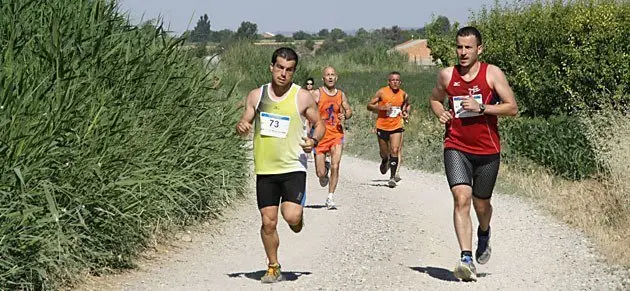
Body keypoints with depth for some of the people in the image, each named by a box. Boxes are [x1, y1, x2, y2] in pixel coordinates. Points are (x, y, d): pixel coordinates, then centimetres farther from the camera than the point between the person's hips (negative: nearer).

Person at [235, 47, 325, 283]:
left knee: (291, 216, -17)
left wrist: (314, 140, -14)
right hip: (265, 169, 2)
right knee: (268, 221, 2)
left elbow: (319, 124, 7)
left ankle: (298, 219, 20)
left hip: (293, 167, -2)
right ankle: (273, 268, 20)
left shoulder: (302, 97, -2)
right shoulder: (256, 96, 5)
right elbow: (244, 123, 12)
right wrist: (241, 128, -12)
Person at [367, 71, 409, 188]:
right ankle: (385, 162, 50)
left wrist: (405, 112, 1)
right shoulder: (382, 92, -9)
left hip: (396, 127, 0)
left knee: (395, 151, -14)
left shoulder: (403, 94, -1)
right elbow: (369, 106, -6)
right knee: (384, 152, 14)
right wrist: (382, 107, -21)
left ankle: (393, 177, -10)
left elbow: (406, 104, 22)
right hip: (382, 126, 0)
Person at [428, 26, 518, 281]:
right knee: (461, 198, -19)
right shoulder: (447, 75, 2)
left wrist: (481, 107, -18)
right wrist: (440, 113, -1)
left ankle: (484, 234, 50)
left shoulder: (492, 73, -4)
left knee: (481, 204, 14)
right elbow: (434, 99, 21)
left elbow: (512, 108, -6)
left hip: (487, 150, 0)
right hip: (456, 148, 0)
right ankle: (466, 259, -23)